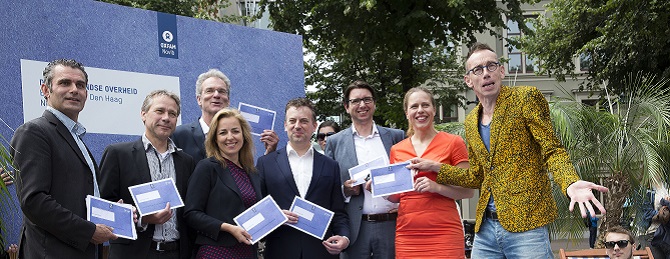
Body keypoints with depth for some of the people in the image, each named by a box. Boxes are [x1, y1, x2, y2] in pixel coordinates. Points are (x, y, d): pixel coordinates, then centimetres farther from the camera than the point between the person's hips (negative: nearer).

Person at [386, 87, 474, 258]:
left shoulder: (453, 142, 0)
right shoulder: (397, 150, 10)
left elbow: (468, 191, -2)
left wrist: (437, 187, -17)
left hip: (444, 235, -3)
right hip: (406, 236, 3)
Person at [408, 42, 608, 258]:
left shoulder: (526, 98, -2)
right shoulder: (471, 122, 15)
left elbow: (552, 151, -7)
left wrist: (570, 184, -26)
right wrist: (434, 167, 15)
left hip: (525, 224, -6)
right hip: (485, 227, 6)